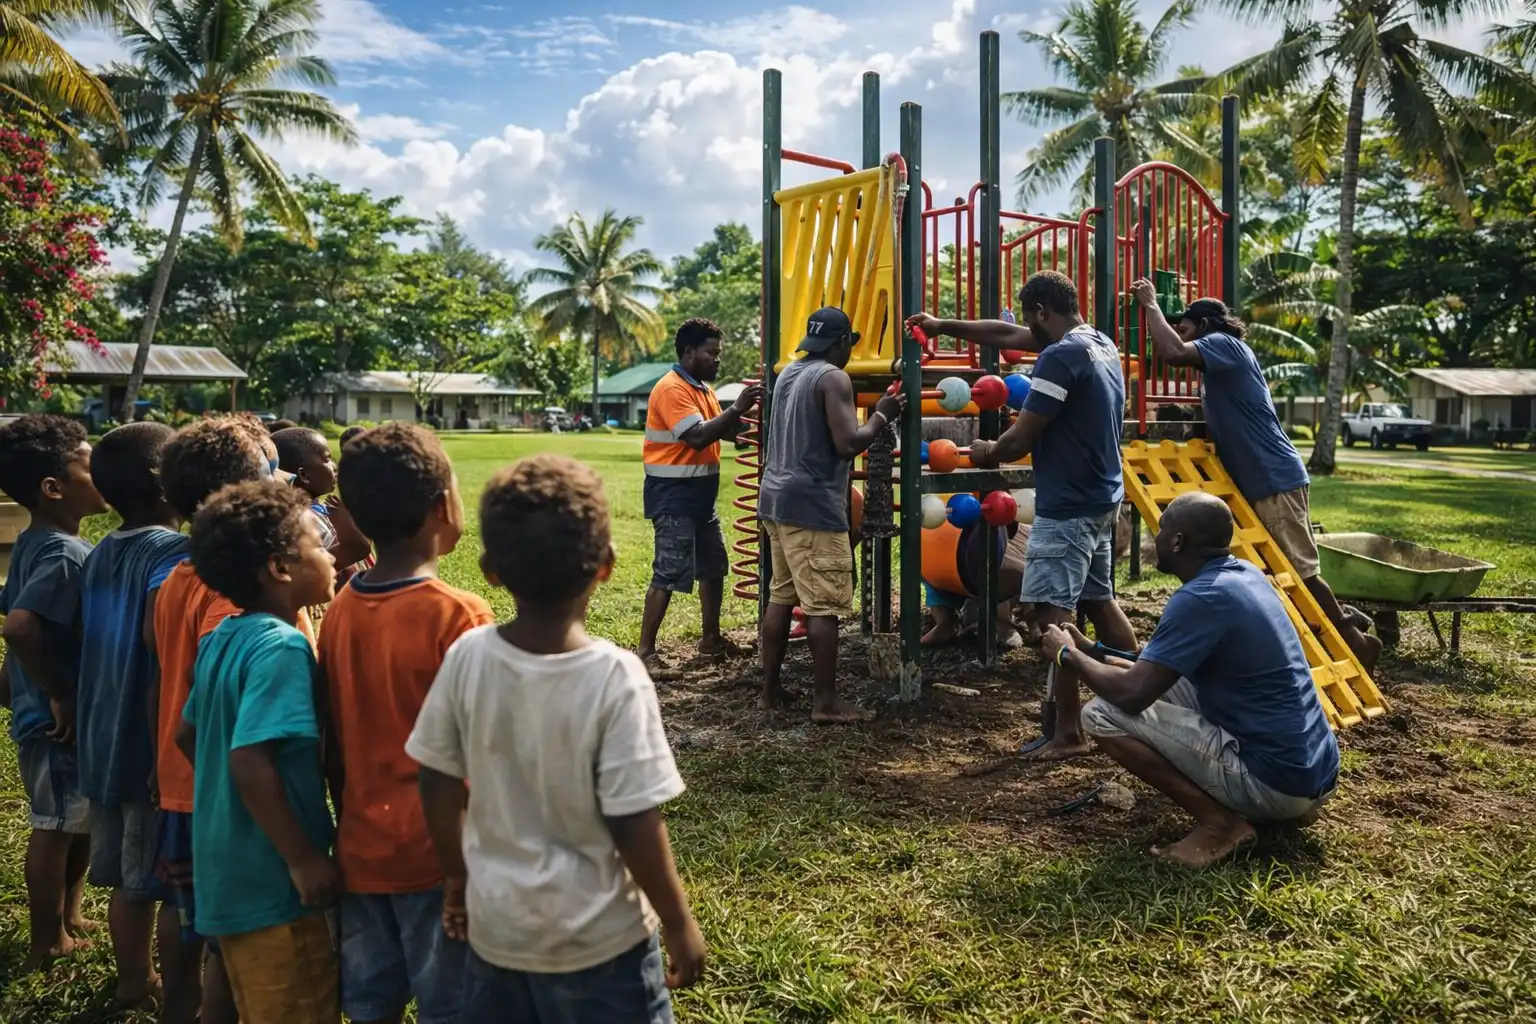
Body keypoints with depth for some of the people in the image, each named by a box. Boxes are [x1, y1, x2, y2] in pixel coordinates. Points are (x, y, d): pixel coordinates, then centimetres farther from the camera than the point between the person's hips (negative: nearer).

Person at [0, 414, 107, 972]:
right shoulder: (66, 553, -25)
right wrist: (60, 696, -23)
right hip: (61, 719, -9)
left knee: (76, 823, 22)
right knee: (56, 828, 6)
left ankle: (69, 917, 39)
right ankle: (48, 942, 22)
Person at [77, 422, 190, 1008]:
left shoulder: (99, 556, 8)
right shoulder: (171, 550, -18)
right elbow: (161, 633, -31)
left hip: (106, 742, 8)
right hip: (158, 747, -8)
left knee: (129, 880, 21)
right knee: (180, 889, 5)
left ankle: (134, 979, 36)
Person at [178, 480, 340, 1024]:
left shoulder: (220, 639, 4)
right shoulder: (282, 647, -23)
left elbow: (187, 735, 15)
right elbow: (250, 763, -30)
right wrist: (305, 859, -22)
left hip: (227, 870, 9)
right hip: (273, 880, -8)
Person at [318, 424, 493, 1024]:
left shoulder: (339, 610, -2)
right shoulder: (459, 616, -20)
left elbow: (332, 742, 5)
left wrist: (350, 827, 17)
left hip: (361, 851, 6)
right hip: (441, 853, -6)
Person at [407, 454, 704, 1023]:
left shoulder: (467, 657, -13)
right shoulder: (616, 677, -24)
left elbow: (438, 785, -2)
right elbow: (634, 825, -20)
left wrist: (456, 876, 15)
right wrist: (680, 923, -5)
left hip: (494, 925, 4)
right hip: (598, 938, -4)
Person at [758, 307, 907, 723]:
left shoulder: (789, 373, 15)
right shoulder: (833, 379, -11)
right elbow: (848, 444, -18)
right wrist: (881, 416, -2)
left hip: (777, 499, 9)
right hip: (812, 505, -9)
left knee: (781, 596, 14)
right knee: (823, 606, -4)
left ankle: (771, 688, 19)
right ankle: (825, 701, 0)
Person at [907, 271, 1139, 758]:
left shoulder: (1060, 357, -19)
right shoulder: (1100, 345, 12)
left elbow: (1020, 440, -18)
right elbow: (1006, 336, 20)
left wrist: (988, 453, 4)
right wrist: (943, 326, 25)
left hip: (1067, 507, -10)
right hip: (1100, 500, 10)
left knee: (1053, 614, -7)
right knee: (1099, 602, 19)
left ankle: (1068, 733, -4)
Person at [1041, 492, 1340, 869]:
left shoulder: (1199, 598, -19)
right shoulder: (1246, 574, 9)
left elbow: (1132, 692, -20)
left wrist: (1068, 653, -3)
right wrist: (1092, 650, 20)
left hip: (1275, 778, -9)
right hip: (1313, 770, 9)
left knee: (1102, 714, -11)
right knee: (1164, 680, 23)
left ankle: (1220, 822, -7)